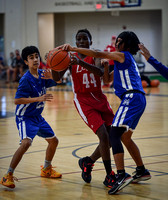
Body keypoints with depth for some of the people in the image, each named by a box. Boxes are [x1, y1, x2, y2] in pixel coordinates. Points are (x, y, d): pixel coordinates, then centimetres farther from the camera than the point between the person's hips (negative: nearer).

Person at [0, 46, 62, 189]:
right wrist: (39, 98, -30)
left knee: (54, 141, 17)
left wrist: (51, 76, -12)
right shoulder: (26, 80, -21)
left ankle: (46, 170, 38)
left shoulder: (41, 74, 0)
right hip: (25, 117, -8)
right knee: (26, 142, -29)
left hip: (37, 117, 8)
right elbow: (17, 101, -25)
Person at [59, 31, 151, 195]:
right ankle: (142, 171, 30)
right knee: (125, 137, 21)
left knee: (114, 135, -18)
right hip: (138, 100, 10)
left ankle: (121, 175, -28)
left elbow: (97, 54, -12)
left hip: (132, 98, -10)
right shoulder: (126, 59, 26)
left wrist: (72, 49, -15)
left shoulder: (123, 55, -2)